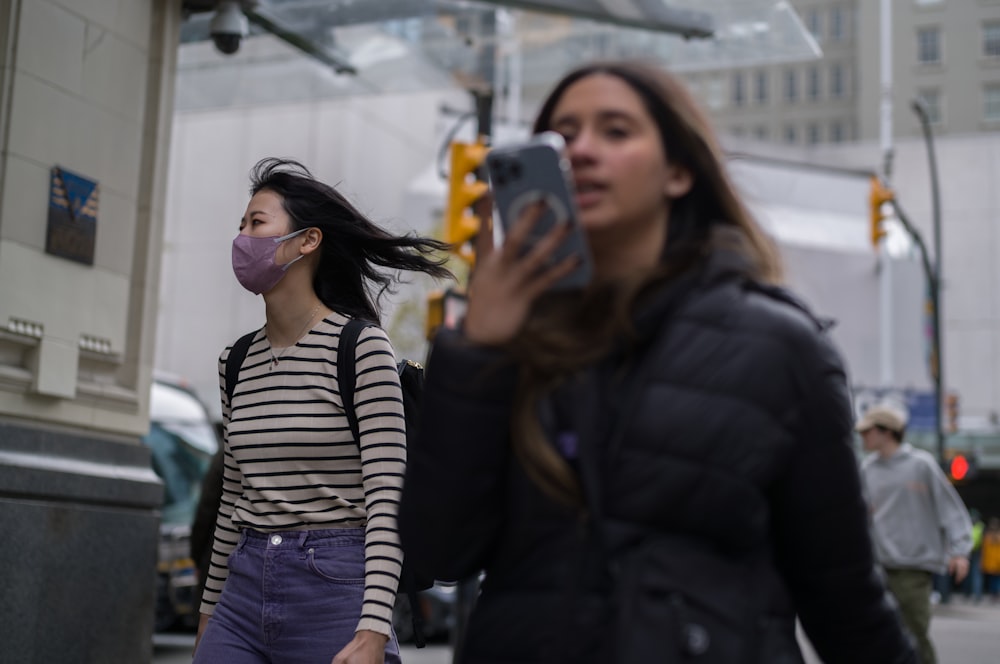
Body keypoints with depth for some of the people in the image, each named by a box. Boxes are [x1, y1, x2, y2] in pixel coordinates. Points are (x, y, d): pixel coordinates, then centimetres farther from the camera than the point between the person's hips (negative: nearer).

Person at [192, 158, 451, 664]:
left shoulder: (360, 345, -8)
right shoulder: (237, 361, 10)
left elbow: (386, 497, -13)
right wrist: (210, 609, 18)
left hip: (334, 586, -5)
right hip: (244, 588, 6)